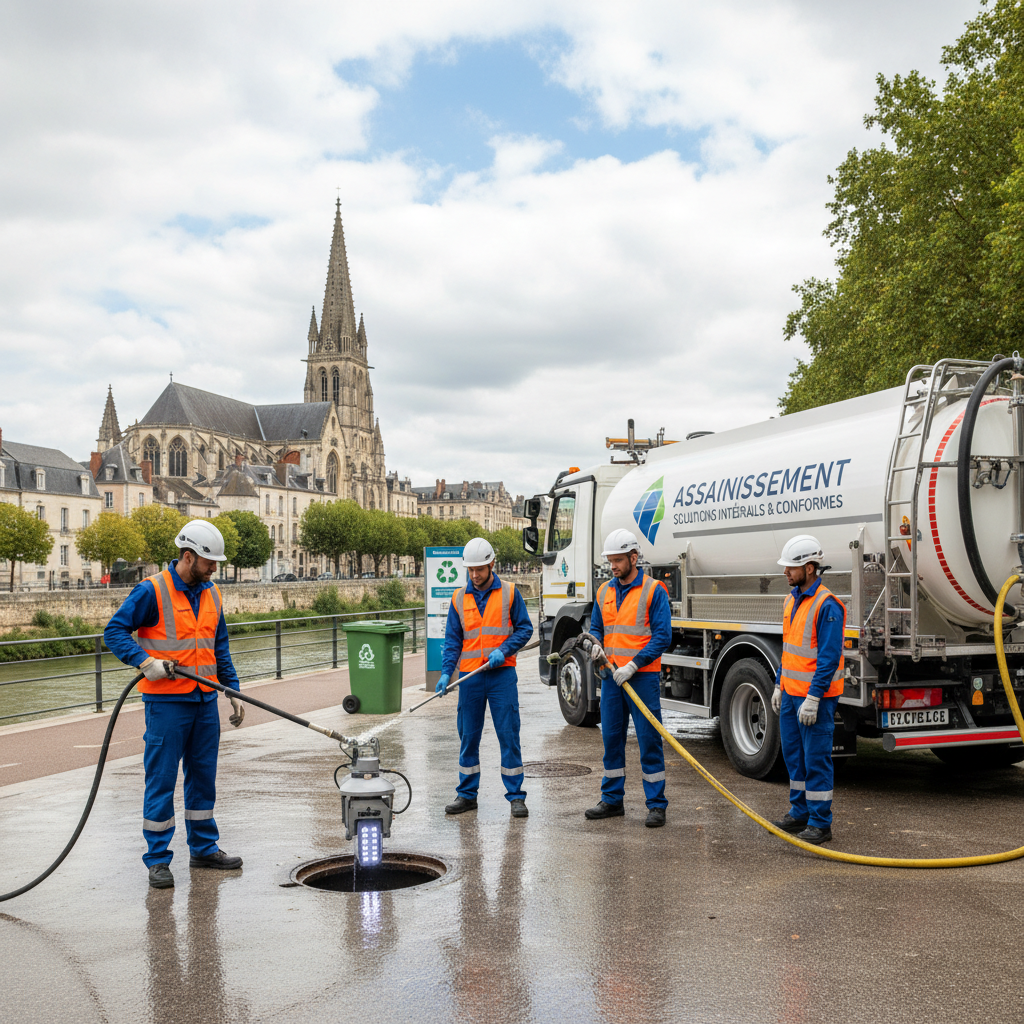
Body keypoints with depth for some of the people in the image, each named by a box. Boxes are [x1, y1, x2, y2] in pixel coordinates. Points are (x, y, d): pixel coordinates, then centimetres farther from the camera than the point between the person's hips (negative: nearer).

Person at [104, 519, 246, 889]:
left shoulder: (212, 594, 10)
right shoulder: (152, 591, -10)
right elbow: (114, 631, -11)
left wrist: (233, 690, 12)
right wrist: (144, 660, -25)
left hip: (205, 701, 6)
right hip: (166, 702, -6)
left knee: (203, 776, 13)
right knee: (161, 780, -1)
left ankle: (204, 847, 25)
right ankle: (158, 859, 9)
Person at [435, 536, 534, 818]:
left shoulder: (509, 593, 1)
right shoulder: (459, 598, 8)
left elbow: (524, 628, 2)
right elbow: (452, 639, 8)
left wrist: (503, 650, -13)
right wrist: (446, 672, -4)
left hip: (502, 674, -2)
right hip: (470, 676, 3)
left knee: (509, 735, -2)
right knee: (468, 736, 7)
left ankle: (516, 796, 6)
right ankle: (467, 794, 18)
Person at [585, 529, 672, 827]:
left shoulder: (653, 591, -7)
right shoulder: (604, 592, 12)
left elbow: (662, 637, -11)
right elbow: (596, 627, 21)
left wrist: (633, 665, -17)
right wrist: (595, 643, -3)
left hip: (643, 677, -6)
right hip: (611, 677, 6)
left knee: (649, 740, -2)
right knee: (611, 738, 11)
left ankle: (656, 805, 5)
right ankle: (612, 800, 22)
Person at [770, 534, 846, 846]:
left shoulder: (827, 605, -17)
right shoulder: (793, 600, 11)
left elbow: (829, 658, -20)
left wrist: (813, 698, -21)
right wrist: (779, 686, 18)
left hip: (816, 697, -9)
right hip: (791, 693, 9)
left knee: (816, 758, -2)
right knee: (793, 755, 15)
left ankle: (820, 823, 6)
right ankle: (799, 812, 27)